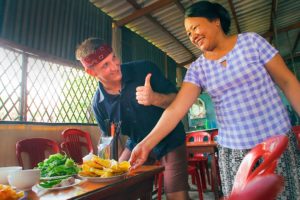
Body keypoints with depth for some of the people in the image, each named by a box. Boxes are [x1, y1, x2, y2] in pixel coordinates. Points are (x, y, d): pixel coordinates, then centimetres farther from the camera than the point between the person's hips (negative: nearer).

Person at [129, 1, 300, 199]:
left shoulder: (251, 41, -2)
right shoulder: (197, 68, -2)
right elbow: (176, 109, -11)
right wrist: (147, 144, -20)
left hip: (278, 143, 0)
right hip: (232, 152, 1)